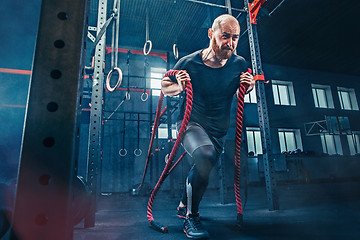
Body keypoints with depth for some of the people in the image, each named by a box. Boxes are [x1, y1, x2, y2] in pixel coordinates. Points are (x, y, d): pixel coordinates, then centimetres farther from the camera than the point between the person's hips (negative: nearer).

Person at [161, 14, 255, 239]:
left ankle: (184, 205, 47)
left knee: (202, 169, 17)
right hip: (191, 123, -4)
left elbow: (240, 89, 13)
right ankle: (191, 217, -12)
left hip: (219, 130, 5)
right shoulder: (188, 63, -16)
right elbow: (165, 86, -1)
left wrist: (248, 87, -11)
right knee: (205, 155, -34)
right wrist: (179, 87, -23)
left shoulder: (239, 64, -7)